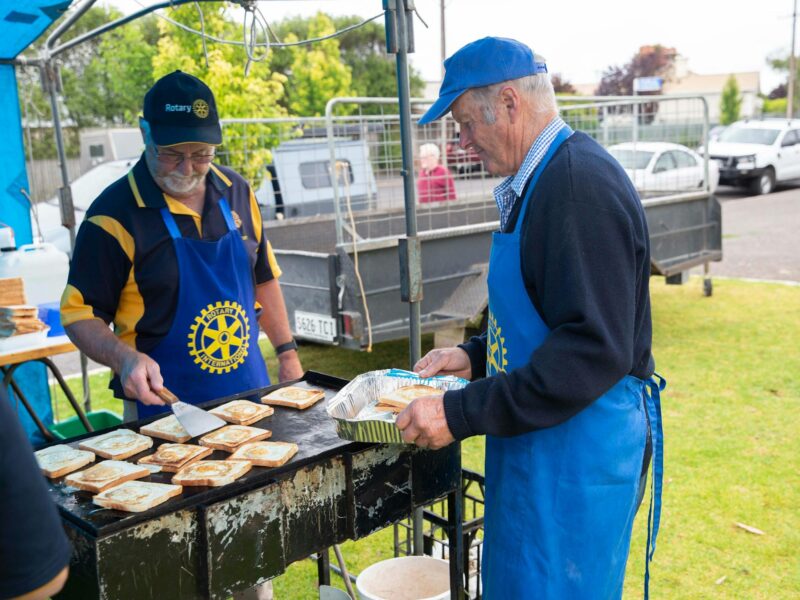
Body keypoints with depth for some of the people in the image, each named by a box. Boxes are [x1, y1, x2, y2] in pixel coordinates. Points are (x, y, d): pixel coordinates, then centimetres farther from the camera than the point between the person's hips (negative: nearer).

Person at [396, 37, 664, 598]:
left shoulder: (581, 184, -22)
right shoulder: (541, 180, 11)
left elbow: (594, 351, -27)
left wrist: (461, 413, -24)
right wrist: (475, 357, 10)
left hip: (577, 448, -10)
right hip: (537, 441, 10)